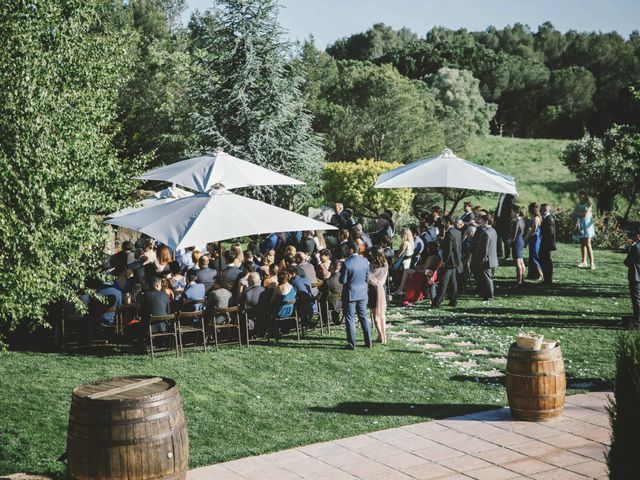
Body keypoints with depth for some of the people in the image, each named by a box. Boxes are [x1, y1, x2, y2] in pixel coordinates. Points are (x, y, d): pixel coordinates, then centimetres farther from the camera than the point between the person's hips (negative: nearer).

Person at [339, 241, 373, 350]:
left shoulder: (347, 263, -18)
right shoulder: (365, 261, -1)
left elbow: (343, 281, -13)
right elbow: (367, 278, 6)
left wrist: (341, 274, 4)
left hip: (350, 294, -5)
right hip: (363, 293, 5)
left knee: (350, 319, 3)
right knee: (363, 317, 14)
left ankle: (352, 344, 5)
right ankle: (368, 342, 17)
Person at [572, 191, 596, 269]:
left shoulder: (588, 204, -2)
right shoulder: (578, 205, 12)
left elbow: (586, 214, -14)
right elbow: (572, 215, 8)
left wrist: (577, 213, -2)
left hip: (586, 225, -5)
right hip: (579, 226, 5)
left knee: (588, 244, -10)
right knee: (582, 244, 6)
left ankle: (592, 263, -11)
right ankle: (584, 261, 11)